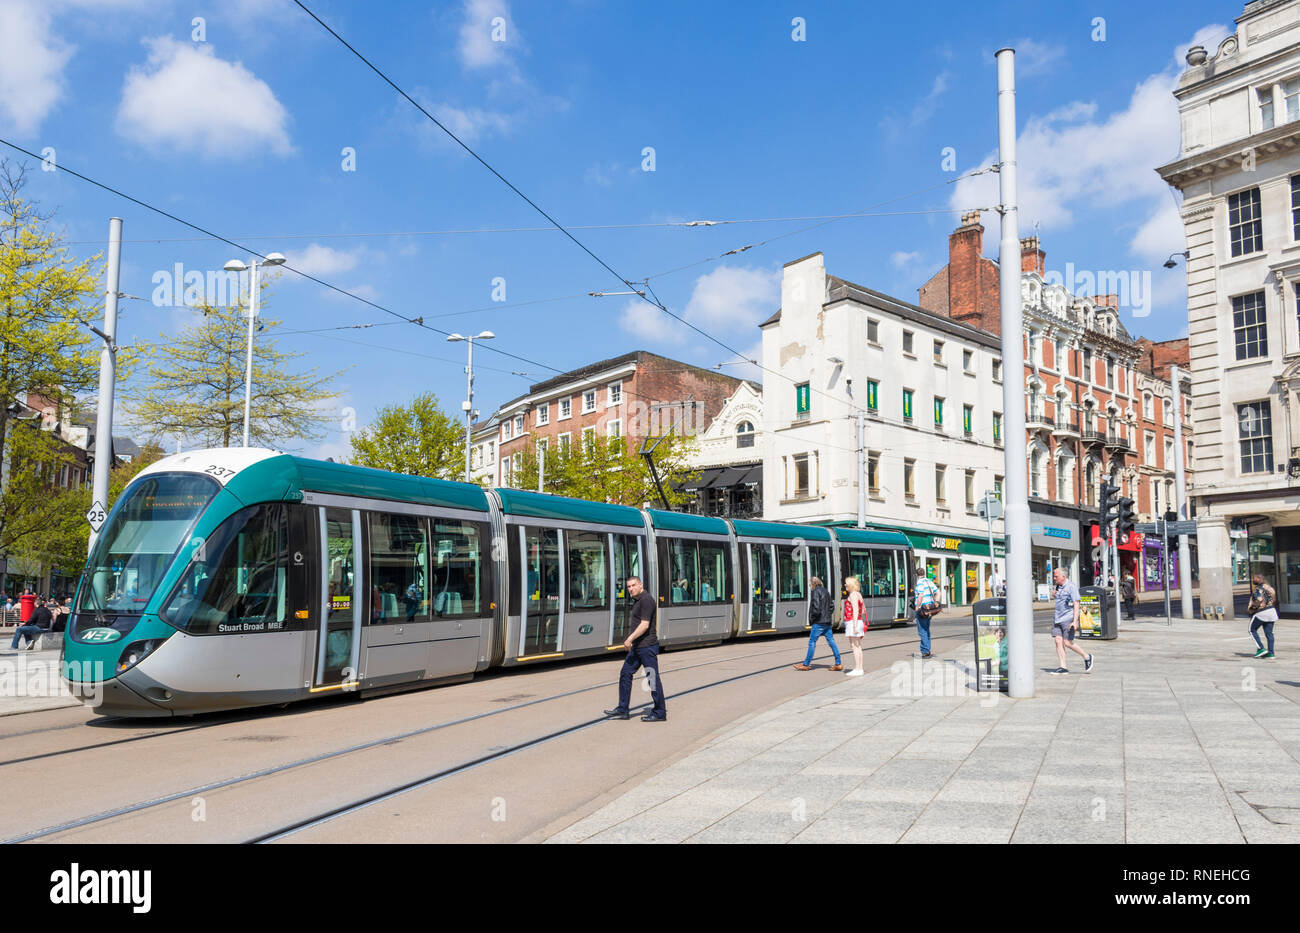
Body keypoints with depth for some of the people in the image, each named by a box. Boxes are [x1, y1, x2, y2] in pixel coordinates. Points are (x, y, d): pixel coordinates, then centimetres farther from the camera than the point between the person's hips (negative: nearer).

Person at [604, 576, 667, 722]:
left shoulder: (646, 599, -16)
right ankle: (622, 710, 16)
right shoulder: (637, 600, 15)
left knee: (653, 679, -2)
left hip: (647, 646, -10)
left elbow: (645, 624, -21)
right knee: (625, 674, 10)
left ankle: (660, 713, 7)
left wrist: (630, 639, -19)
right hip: (637, 647, 10)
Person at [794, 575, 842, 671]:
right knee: (831, 641, 7)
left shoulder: (816, 591, -10)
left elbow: (816, 607, -19)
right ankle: (838, 664, 6)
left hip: (819, 622, -8)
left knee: (812, 642, -2)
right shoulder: (826, 591, 16)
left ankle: (806, 664, 3)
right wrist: (828, 615, 14)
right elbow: (831, 605, 19)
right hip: (827, 621, 8)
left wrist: (812, 618, -8)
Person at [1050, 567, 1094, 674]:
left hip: (1068, 619, -7)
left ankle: (1086, 657, 16)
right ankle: (1063, 667, 1)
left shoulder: (1071, 587, -11)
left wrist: (1075, 621, -19)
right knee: (1058, 641, -2)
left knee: (1068, 642, -6)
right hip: (1057, 619, 7)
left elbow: (1076, 605, -15)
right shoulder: (1058, 587, 13)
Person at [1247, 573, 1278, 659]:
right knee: (1269, 633, 10)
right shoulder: (1268, 587, 13)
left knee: (1252, 630, 5)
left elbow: (1259, 600, -26)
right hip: (1271, 610, 8)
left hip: (1261, 612, -8)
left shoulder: (1258, 589, -15)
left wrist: (1250, 608, -14)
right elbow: (1274, 600, 18)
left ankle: (1261, 649, -4)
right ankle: (1270, 652, 9)